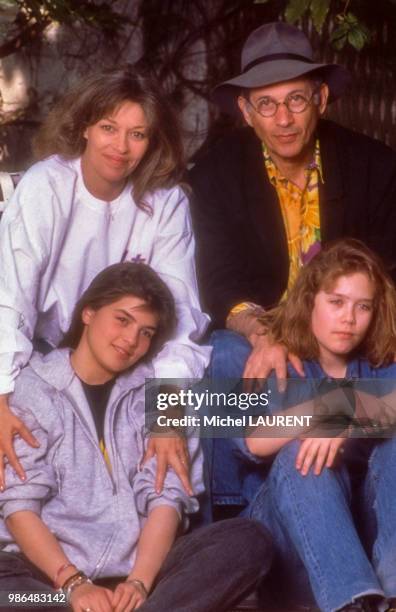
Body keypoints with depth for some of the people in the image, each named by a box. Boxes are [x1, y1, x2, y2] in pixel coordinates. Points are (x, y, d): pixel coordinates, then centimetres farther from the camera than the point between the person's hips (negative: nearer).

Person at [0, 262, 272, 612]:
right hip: (47, 571, -3)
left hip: (136, 566, 3)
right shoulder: (31, 388, 6)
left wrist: (139, 581, -14)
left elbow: (166, 497, 3)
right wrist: (73, 583, -19)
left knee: (249, 540, -22)